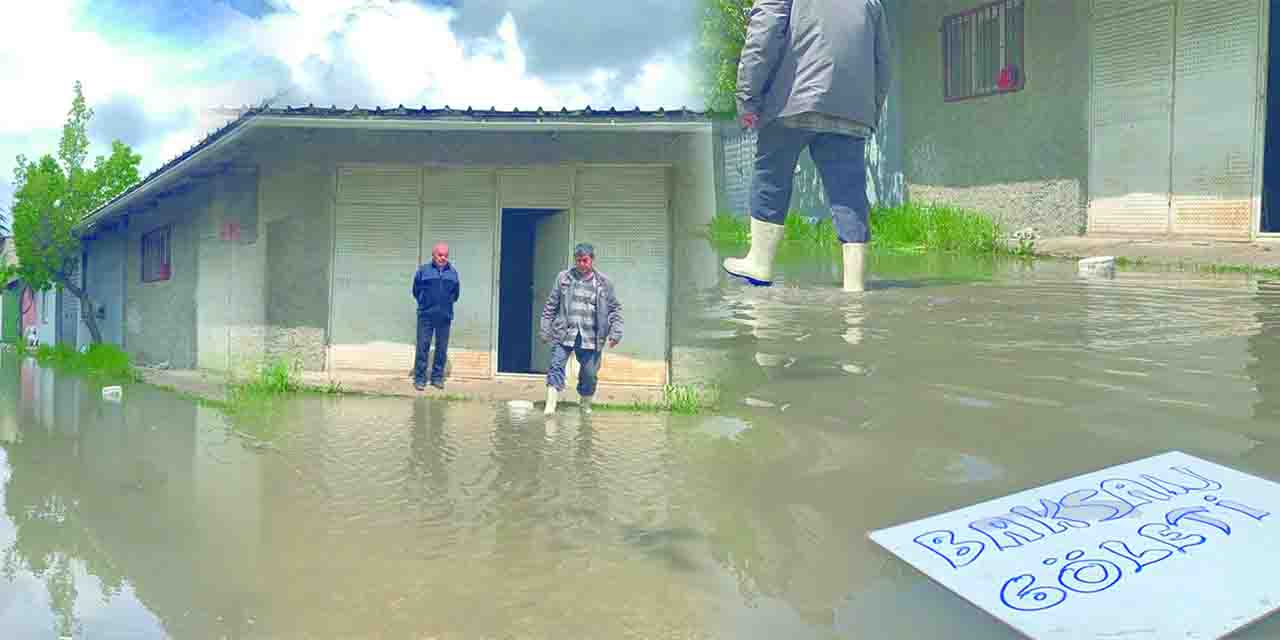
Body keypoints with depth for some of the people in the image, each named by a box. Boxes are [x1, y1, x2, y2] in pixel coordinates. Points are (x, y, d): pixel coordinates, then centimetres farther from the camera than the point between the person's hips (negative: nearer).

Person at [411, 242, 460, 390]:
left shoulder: (453, 272, 9)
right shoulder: (423, 270, 2)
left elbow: (456, 293, 18)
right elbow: (416, 290, 9)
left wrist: (447, 303, 12)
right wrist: (425, 303, 11)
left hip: (445, 317, 2)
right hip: (426, 316, -2)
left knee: (442, 349, 6)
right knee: (422, 347, -2)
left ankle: (437, 377, 16)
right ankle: (419, 378, 5)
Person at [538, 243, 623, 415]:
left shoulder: (604, 282, 5)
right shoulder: (563, 278, 6)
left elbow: (615, 309, 9)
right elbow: (551, 305, 9)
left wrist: (615, 332, -1)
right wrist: (544, 329, 6)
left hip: (590, 337, 0)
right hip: (564, 333, 0)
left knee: (589, 374, 6)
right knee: (556, 366, -13)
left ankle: (586, 406, 27)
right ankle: (550, 406, -13)